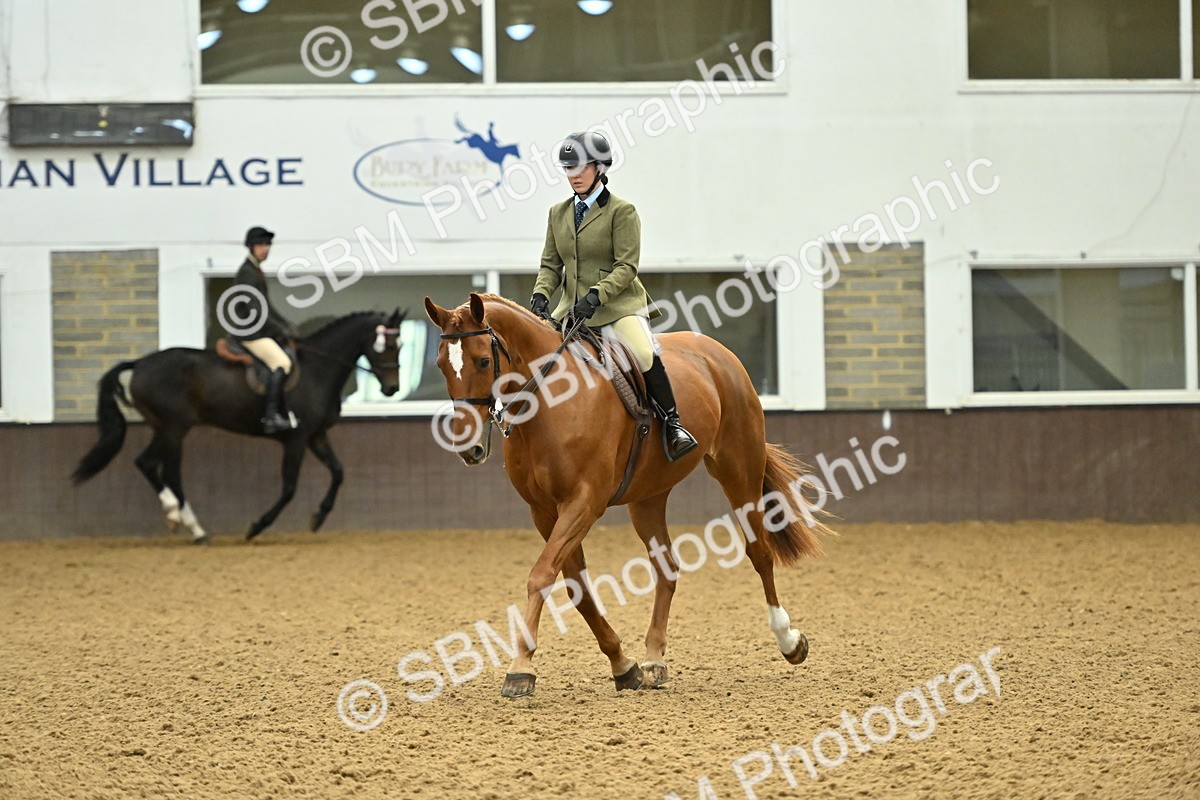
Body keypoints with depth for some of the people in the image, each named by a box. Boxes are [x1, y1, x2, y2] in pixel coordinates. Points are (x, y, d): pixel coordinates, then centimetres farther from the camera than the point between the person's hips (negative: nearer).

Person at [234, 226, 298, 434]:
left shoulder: (256, 271, 17)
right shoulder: (247, 273, -14)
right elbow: (254, 310, -20)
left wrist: (287, 325, 16)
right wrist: (281, 330, -15)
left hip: (261, 331, 11)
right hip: (251, 334, -11)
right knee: (282, 364, -24)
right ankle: (271, 416, -31)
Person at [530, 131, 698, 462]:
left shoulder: (622, 211, -4)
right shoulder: (559, 213, 13)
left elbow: (626, 267, -12)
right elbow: (551, 265, 13)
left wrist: (596, 295, -26)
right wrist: (540, 294, -8)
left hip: (618, 305, -6)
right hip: (573, 308, 6)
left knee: (645, 355, -29)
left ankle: (672, 424, -14)